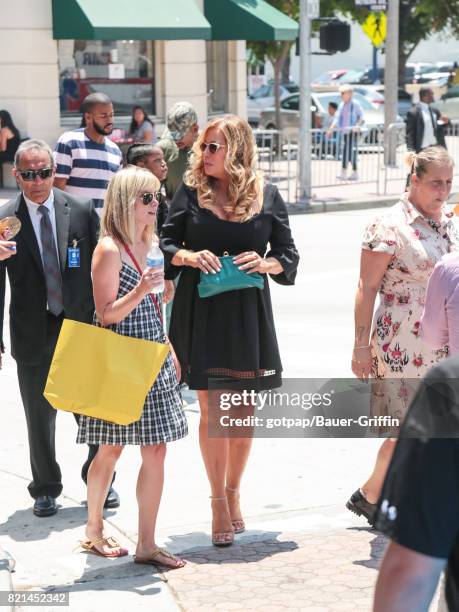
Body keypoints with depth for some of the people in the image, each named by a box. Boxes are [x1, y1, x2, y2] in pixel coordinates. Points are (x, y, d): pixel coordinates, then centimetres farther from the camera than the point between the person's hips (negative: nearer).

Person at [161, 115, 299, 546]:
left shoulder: (267, 198, 3)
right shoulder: (190, 192, 2)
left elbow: (289, 254, 8)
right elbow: (165, 244, 6)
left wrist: (267, 263, -12)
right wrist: (189, 256, -13)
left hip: (248, 314, 1)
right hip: (200, 313, -1)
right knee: (212, 409, -3)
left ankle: (233, 492, 25)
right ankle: (219, 505, 4)